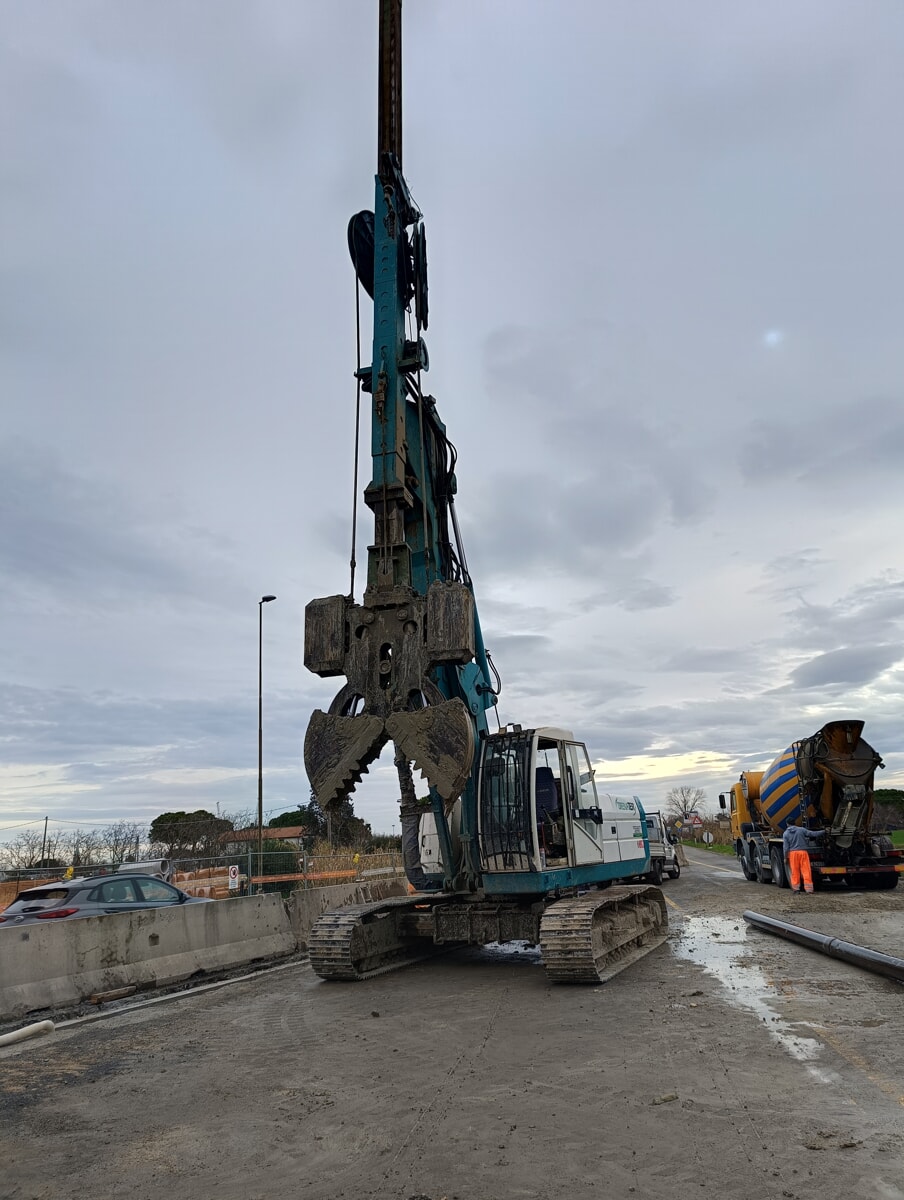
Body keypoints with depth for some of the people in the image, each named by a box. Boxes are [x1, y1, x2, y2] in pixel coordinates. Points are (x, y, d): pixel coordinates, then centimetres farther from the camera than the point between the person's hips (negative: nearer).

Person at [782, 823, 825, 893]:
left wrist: (785, 857, 4)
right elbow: (812, 834, 4)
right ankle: (809, 889, -3)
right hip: (803, 851, 0)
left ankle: (796, 888, 7)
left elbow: (785, 847, -2)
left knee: (795, 871, 6)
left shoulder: (785, 834, 2)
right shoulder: (801, 830, 3)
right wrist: (823, 832, 17)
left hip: (792, 853, 0)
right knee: (806, 870, 0)